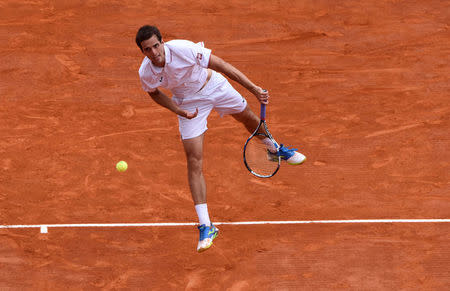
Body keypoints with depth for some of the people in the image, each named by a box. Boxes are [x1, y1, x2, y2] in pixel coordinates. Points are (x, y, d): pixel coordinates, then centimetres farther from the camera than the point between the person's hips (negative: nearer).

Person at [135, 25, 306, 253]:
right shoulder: (146, 73, -26)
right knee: (194, 161, -9)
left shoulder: (183, 49, -36)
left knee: (249, 118, 22)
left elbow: (221, 65, -28)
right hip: (189, 102, 0)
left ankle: (275, 149, 59)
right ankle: (205, 227, -7)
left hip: (214, 85, 0)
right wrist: (178, 110, -17)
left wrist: (254, 88, -29)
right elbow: (154, 93, -1)